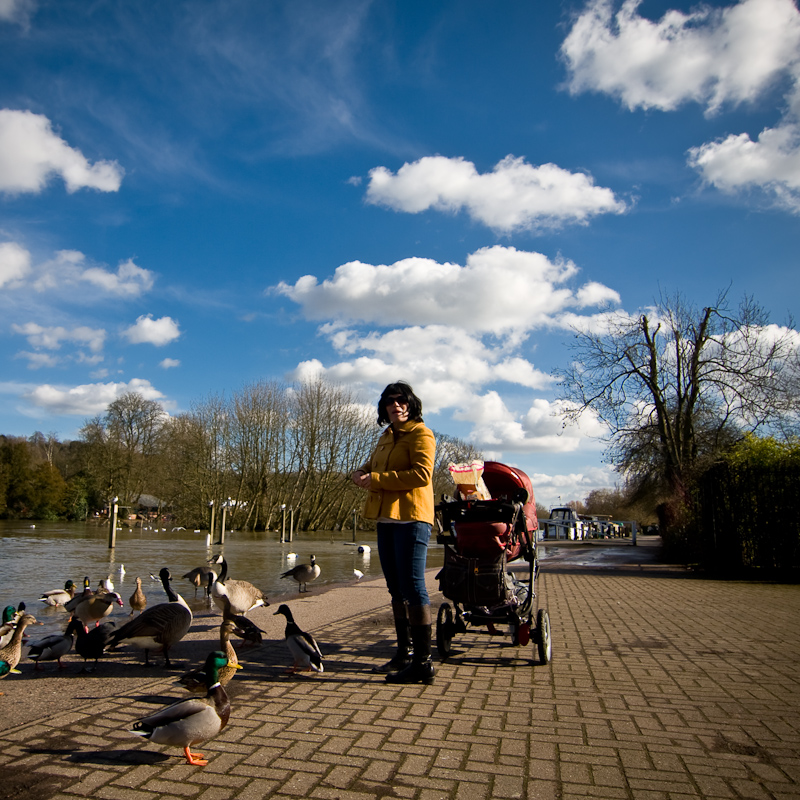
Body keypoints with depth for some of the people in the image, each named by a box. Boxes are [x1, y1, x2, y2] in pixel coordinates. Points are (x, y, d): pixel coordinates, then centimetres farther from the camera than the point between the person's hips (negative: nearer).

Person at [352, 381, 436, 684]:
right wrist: (361, 473, 2)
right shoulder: (386, 437, 20)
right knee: (396, 589, 14)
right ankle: (405, 652, 26)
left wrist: (377, 479, -18)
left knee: (412, 587, -9)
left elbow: (421, 474, -19)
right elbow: (371, 466, 27)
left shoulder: (421, 434, -6)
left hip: (411, 517, -9)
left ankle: (423, 663, -3)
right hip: (386, 518, 9)